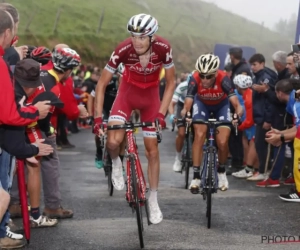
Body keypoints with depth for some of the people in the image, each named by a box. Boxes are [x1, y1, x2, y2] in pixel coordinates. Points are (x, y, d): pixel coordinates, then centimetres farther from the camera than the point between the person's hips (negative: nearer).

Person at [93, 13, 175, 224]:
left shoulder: (163, 48, -27)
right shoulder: (123, 50, -29)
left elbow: (171, 83, -13)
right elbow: (102, 84, -20)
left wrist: (161, 113, -21)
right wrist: (98, 117, -25)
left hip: (151, 95, 1)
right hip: (128, 92, -1)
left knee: (152, 149, 3)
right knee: (113, 141, -23)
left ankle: (153, 200, 18)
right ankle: (116, 163, 14)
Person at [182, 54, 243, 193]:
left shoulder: (223, 78, -37)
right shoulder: (195, 79, -35)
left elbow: (234, 100, -46)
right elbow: (188, 100, -43)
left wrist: (238, 112, -65)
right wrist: (184, 113, -63)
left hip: (221, 105, 0)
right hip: (202, 103, 1)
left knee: (222, 142, -12)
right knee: (199, 135, -21)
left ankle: (221, 172, 17)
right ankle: (196, 176, -14)